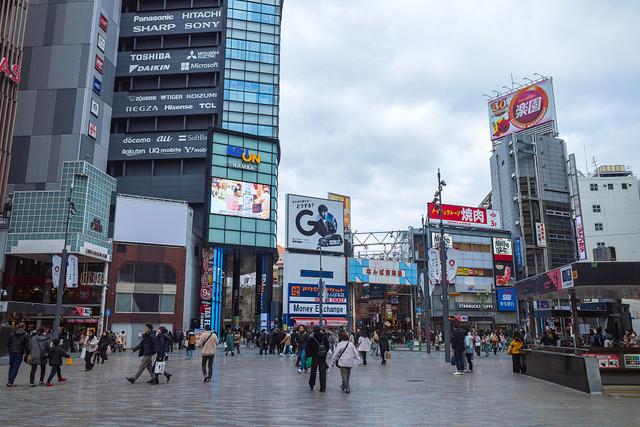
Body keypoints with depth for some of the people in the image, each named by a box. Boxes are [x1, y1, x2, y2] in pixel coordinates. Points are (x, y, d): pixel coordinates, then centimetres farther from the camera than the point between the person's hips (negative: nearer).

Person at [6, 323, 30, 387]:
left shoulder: (12, 333, 4)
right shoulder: (26, 335, -5)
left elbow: (7, 343, 5)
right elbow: (27, 345, -8)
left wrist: (9, 350, 18)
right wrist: (27, 353, -1)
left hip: (11, 352, 3)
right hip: (19, 353, -3)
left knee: (11, 366, 20)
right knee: (16, 367, 1)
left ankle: (9, 379, 20)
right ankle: (10, 382, -2)